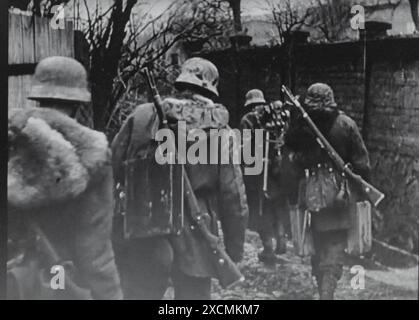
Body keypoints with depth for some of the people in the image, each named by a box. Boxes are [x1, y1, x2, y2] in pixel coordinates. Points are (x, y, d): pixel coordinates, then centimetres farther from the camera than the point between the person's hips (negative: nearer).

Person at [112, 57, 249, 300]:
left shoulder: (143, 116, -3)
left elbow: (113, 172, 2)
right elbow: (234, 198, -3)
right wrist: (235, 252, 8)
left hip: (143, 242, 0)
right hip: (194, 247, 0)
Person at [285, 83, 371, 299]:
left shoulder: (299, 124, -5)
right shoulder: (346, 124, -5)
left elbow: (289, 152, 0)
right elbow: (361, 160, -2)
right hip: (339, 192, -1)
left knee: (317, 243, 17)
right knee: (336, 244, 5)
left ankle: (323, 287, 28)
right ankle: (327, 291, -5)